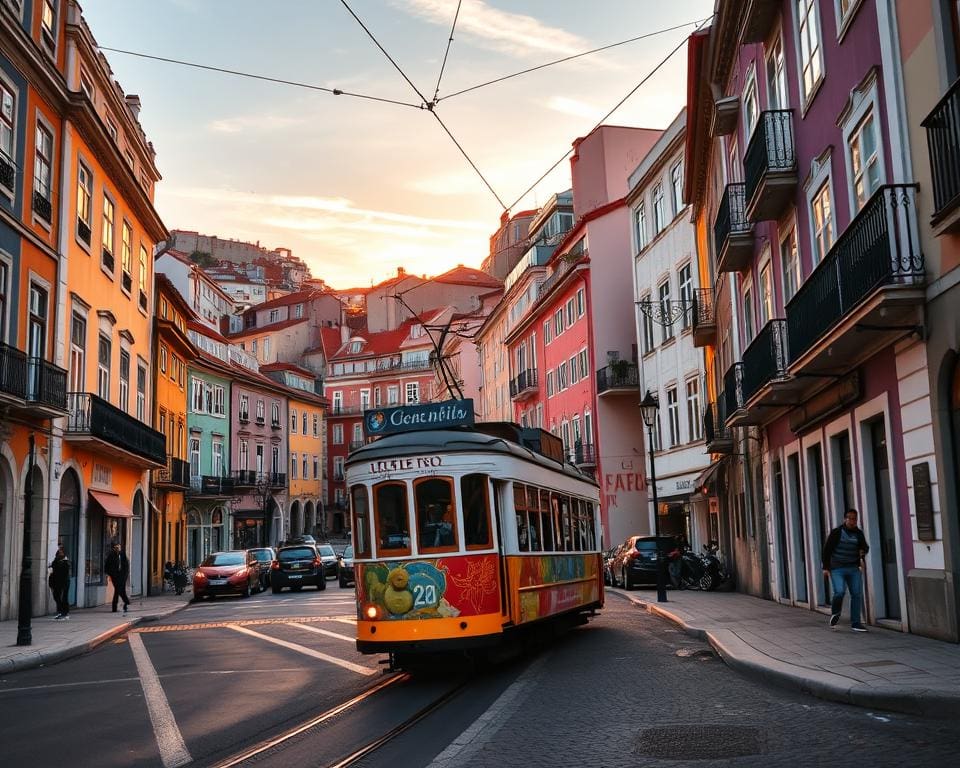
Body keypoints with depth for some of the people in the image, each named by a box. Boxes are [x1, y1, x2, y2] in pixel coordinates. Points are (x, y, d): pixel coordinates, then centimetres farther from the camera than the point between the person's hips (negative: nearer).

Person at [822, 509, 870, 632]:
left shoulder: (858, 534, 7)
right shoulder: (836, 532, -6)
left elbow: (865, 547, 14)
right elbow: (827, 549, -6)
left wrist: (863, 551, -12)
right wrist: (825, 567, -9)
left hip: (853, 568, 4)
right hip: (837, 568, -4)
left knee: (857, 594, -2)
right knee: (839, 591, -19)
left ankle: (855, 623, 8)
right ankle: (835, 613, 11)